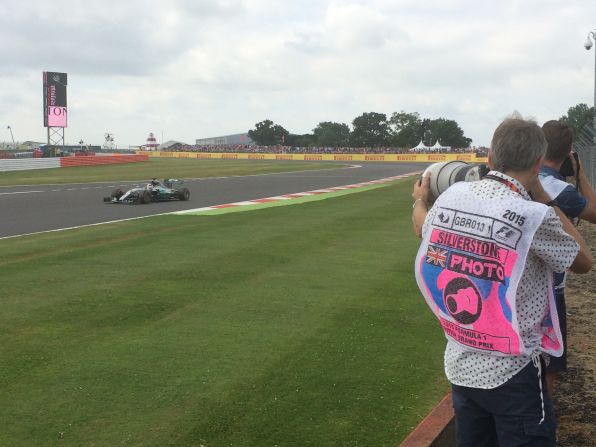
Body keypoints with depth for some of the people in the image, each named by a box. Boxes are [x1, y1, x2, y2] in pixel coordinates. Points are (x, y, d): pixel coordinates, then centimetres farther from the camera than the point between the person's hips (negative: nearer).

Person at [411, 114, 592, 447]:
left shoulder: (451, 197, -4)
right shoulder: (534, 215, -20)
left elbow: (423, 228, 20)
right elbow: (584, 262, -2)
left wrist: (420, 200, 42)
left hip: (460, 365, 6)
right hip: (512, 371, -6)